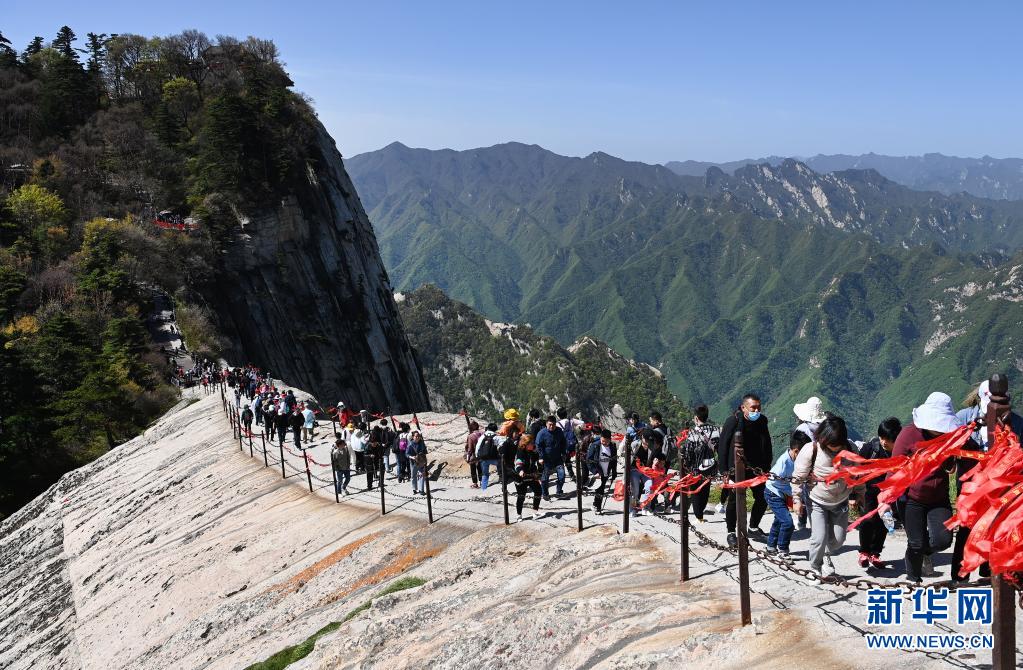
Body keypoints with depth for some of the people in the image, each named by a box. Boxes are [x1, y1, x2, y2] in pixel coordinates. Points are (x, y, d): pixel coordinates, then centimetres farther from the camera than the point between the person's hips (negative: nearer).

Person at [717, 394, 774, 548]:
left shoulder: (762, 421, 2)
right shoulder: (733, 421, -13)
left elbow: (767, 446, 11)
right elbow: (723, 446, -12)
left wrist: (766, 466, 6)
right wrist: (724, 469, -15)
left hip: (757, 468, 5)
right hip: (736, 469, -5)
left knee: (762, 498, 7)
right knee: (735, 500, -1)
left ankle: (754, 527, 29)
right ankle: (731, 533, 14)